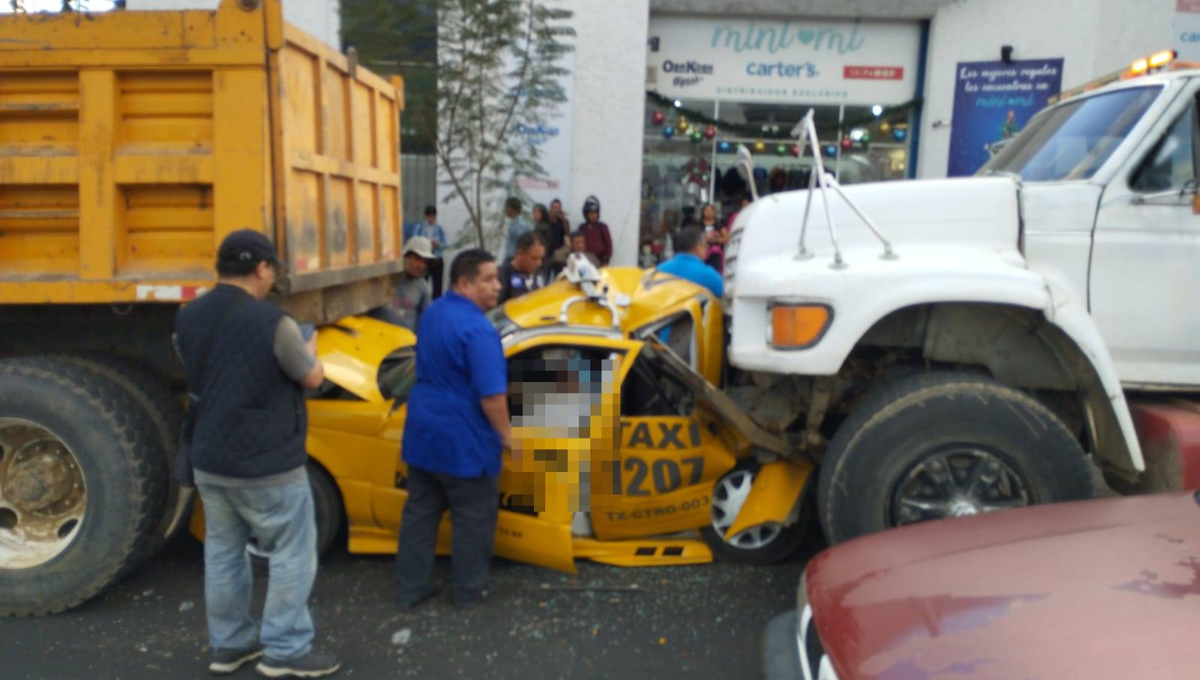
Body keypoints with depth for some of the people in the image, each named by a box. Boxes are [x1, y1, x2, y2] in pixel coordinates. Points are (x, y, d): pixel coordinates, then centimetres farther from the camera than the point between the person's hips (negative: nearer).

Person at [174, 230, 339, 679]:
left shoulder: (187, 319, 2)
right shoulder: (271, 322, -20)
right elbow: (312, 379, -7)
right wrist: (308, 350, 14)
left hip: (208, 460, 7)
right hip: (267, 464, -7)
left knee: (222, 553, 17)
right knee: (293, 555, 6)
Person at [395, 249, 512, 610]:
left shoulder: (432, 314, 7)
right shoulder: (478, 329, -23)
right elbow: (491, 394, -24)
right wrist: (506, 434, -10)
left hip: (423, 430, 8)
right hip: (463, 439, -8)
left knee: (420, 512, 16)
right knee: (473, 518, 10)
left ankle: (410, 588, 26)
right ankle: (467, 590, 24)